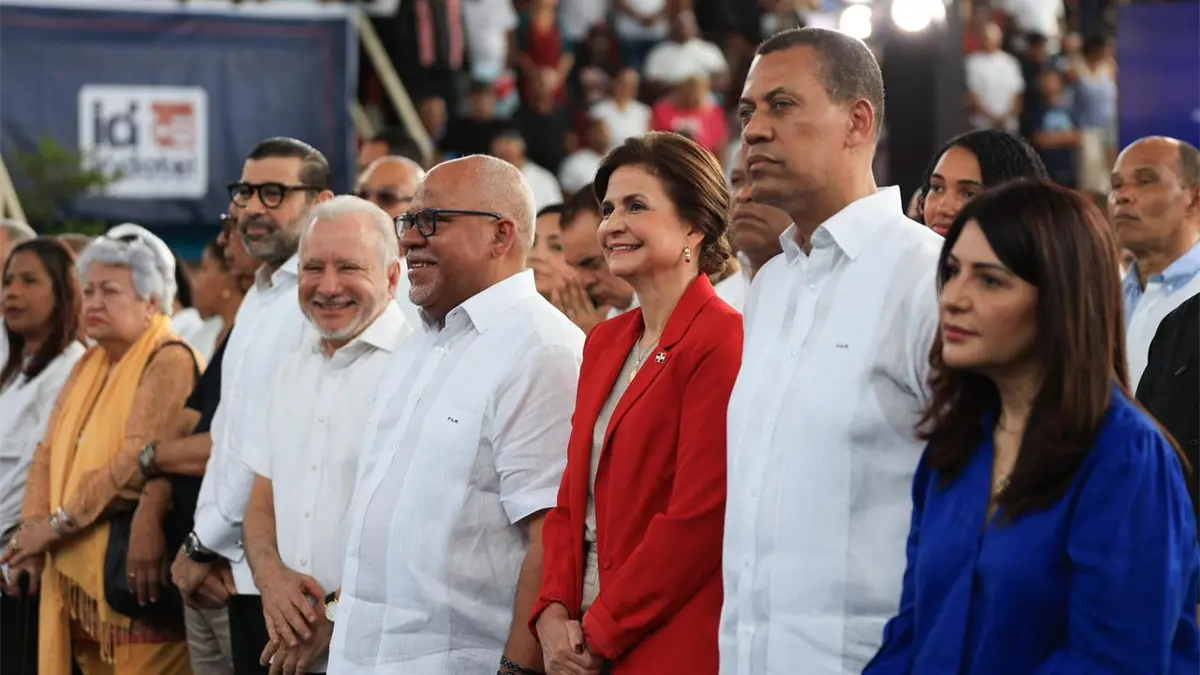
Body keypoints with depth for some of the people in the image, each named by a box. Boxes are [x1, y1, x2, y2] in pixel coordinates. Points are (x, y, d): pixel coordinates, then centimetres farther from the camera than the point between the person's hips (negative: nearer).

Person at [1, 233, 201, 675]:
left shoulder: (170, 363, -10)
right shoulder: (89, 366, 18)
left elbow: (137, 464, -19)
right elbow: (49, 453, 14)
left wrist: (57, 525, -15)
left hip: (137, 573, -8)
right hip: (77, 571, 8)